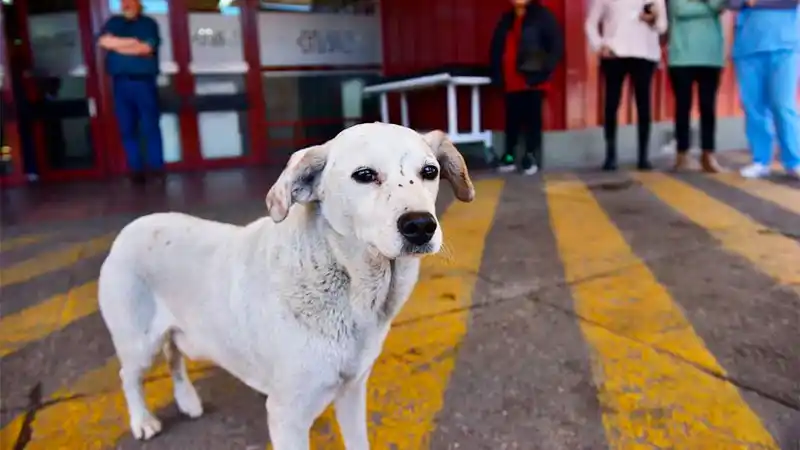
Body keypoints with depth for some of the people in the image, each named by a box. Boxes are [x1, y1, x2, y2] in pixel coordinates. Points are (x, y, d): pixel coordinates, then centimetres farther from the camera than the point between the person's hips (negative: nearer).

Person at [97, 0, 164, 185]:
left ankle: (156, 169, 1)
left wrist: (118, 45, -1)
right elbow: (104, 41, -1)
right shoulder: (113, 22, 17)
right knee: (127, 129, 3)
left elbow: (146, 48, -10)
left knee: (151, 127, -5)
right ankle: (136, 170, 9)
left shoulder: (149, 23, 7)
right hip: (121, 83, 3)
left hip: (144, 81, -3)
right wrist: (133, 42, -6)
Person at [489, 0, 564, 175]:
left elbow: (556, 45, -5)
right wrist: (497, 74, 7)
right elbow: (496, 47, 18)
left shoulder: (542, 16, 0)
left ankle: (531, 156, 11)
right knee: (512, 119, 7)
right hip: (511, 81, 4)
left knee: (533, 118, 3)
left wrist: (544, 71, -12)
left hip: (533, 79, -4)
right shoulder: (506, 20, 14)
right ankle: (509, 156, 16)